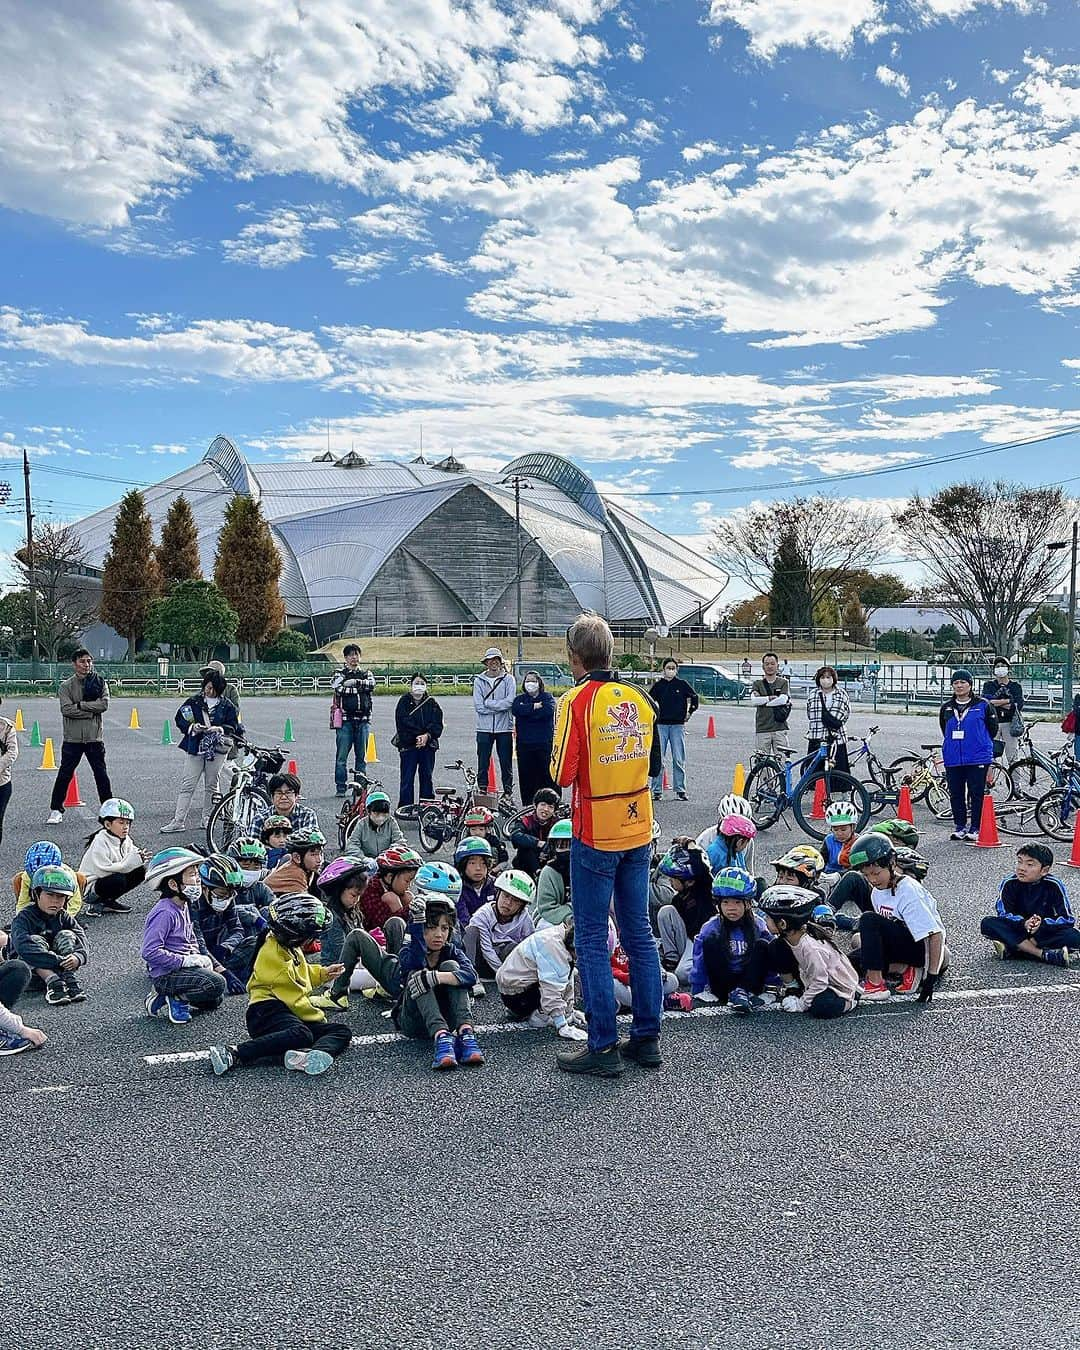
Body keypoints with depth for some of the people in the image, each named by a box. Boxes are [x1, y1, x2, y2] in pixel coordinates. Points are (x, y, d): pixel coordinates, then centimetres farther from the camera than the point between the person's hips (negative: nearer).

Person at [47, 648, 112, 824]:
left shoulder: (100, 682, 3)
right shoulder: (67, 686, 0)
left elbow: (104, 704, -10)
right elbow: (66, 709, -13)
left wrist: (80, 705, -15)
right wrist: (91, 711, -15)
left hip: (94, 737, 1)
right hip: (72, 737, -1)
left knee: (101, 775, 8)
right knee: (64, 775, 4)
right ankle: (56, 810, 13)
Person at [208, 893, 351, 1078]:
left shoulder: (289, 948, 19)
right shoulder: (274, 955, -11)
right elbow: (294, 999, -13)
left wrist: (322, 973, 27)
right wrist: (319, 1018, -4)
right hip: (267, 1010, -9)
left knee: (342, 1031, -10)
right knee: (301, 1034, -41)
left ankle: (302, 1057, -42)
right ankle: (233, 1054, -39)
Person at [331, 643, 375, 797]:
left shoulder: (366, 673, 16)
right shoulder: (339, 673, 8)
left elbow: (371, 683, -6)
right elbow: (339, 689, -12)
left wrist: (353, 682, -11)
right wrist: (361, 687, -7)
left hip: (363, 719, 3)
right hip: (345, 719, -3)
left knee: (362, 756, 6)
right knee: (342, 756, -4)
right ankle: (340, 787, 0)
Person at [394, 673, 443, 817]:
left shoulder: (432, 703, 9)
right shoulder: (404, 701, 3)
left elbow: (437, 724, 2)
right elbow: (402, 723, -6)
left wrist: (427, 735, -16)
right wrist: (418, 738, -13)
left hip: (428, 745, 2)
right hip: (408, 746, -2)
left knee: (427, 776, 6)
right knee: (407, 778, -3)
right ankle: (405, 807, 2)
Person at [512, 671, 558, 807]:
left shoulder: (547, 697, 8)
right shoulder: (520, 699, 15)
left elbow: (549, 710, -14)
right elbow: (515, 710, -8)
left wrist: (526, 711, -8)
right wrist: (535, 706, -12)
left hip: (545, 744, -2)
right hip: (524, 744, 2)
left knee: (547, 774, -5)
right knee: (526, 776, 3)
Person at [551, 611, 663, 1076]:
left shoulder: (576, 702, -15)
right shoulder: (641, 699, 4)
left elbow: (562, 774, -18)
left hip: (595, 835, -6)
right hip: (638, 830, 6)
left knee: (592, 941, 3)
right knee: (639, 933, 14)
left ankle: (603, 1047, 7)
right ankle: (647, 1038, 21)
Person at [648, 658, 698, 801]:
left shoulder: (682, 684, 3)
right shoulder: (658, 685, 3)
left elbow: (694, 697, 15)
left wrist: (690, 713, 12)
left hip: (678, 725, 0)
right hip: (660, 725, 0)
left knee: (679, 760, 1)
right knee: (658, 759, -1)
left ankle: (680, 790, 8)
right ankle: (657, 790, 4)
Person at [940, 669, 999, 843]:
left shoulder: (983, 705, -2)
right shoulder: (946, 707, 9)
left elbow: (992, 729, 7)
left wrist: (983, 746, 12)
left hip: (978, 758, -4)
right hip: (952, 760, 4)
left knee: (977, 794, -1)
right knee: (956, 794, 8)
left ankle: (975, 829, 7)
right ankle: (960, 827, 19)